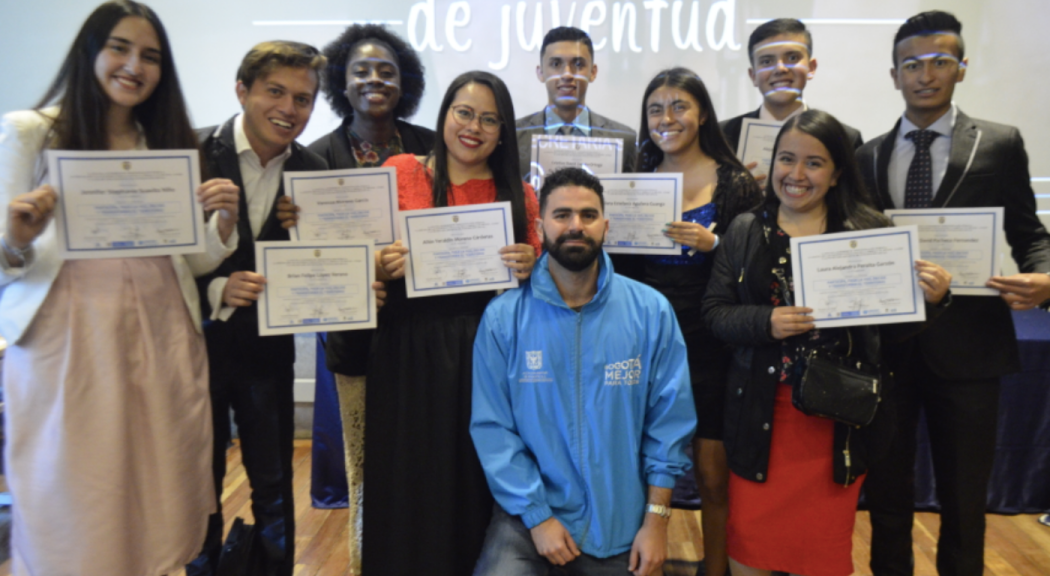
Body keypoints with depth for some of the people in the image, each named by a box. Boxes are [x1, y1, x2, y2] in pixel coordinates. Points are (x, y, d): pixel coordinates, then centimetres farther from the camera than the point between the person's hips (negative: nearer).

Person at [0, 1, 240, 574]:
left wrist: (224, 221, -8)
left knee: (155, 507, 10)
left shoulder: (170, 145, 12)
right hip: (65, 343, -3)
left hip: (160, 341, 4)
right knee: (74, 524, 4)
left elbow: (196, 259, 11)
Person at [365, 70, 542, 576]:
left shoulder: (519, 194, 8)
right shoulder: (401, 172, 3)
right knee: (412, 482, 7)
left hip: (489, 352, 1)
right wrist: (385, 266, -19)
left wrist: (529, 267, -11)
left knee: (479, 483, 8)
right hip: (411, 350, -1)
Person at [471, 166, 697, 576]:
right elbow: (493, 428, -6)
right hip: (529, 511, -1)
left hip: (620, 523, 1)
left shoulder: (651, 312, -6)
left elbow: (669, 423, -3)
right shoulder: (503, 317, -8)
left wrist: (656, 521, -4)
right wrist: (537, 516, -10)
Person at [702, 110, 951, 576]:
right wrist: (764, 322, -17)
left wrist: (930, 297, -19)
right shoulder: (744, 232, 2)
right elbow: (715, 311, 0)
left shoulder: (870, 232, -1)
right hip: (760, 412, 1)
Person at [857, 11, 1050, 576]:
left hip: (966, 344, -2)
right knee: (886, 488, 15)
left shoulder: (1000, 144, 1)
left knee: (964, 493, 12)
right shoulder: (868, 155, 8)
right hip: (886, 343, 2)